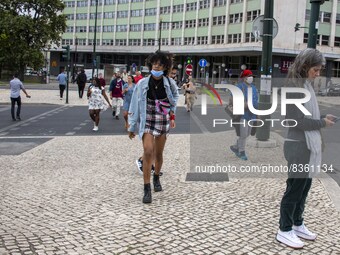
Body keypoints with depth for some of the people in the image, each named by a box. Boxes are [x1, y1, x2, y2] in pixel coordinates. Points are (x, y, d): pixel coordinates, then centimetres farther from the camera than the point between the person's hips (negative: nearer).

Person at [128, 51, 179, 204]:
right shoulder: (142, 84, -9)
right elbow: (134, 105, -2)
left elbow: (175, 96, 19)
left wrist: (172, 112, 9)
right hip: (147, 121, -2)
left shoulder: (169, 83, -4)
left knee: (158, 154, 11)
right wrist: (131, 127, 1)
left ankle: (157, 178, 41)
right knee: (148, 151, -19)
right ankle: (147, 189, -13)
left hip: (163, 122, 2)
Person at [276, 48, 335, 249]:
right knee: (295, 189, 1)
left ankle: (297, 224, 30)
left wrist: (323, 119, -1)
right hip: (299, 147, -9)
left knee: (304, 188, 16)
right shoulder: (295, 87, -16)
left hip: (310, 146, 9)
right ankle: (285, 230, 13)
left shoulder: (307, 85, 11)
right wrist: (323, 123, -10)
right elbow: (298, 121, -20)